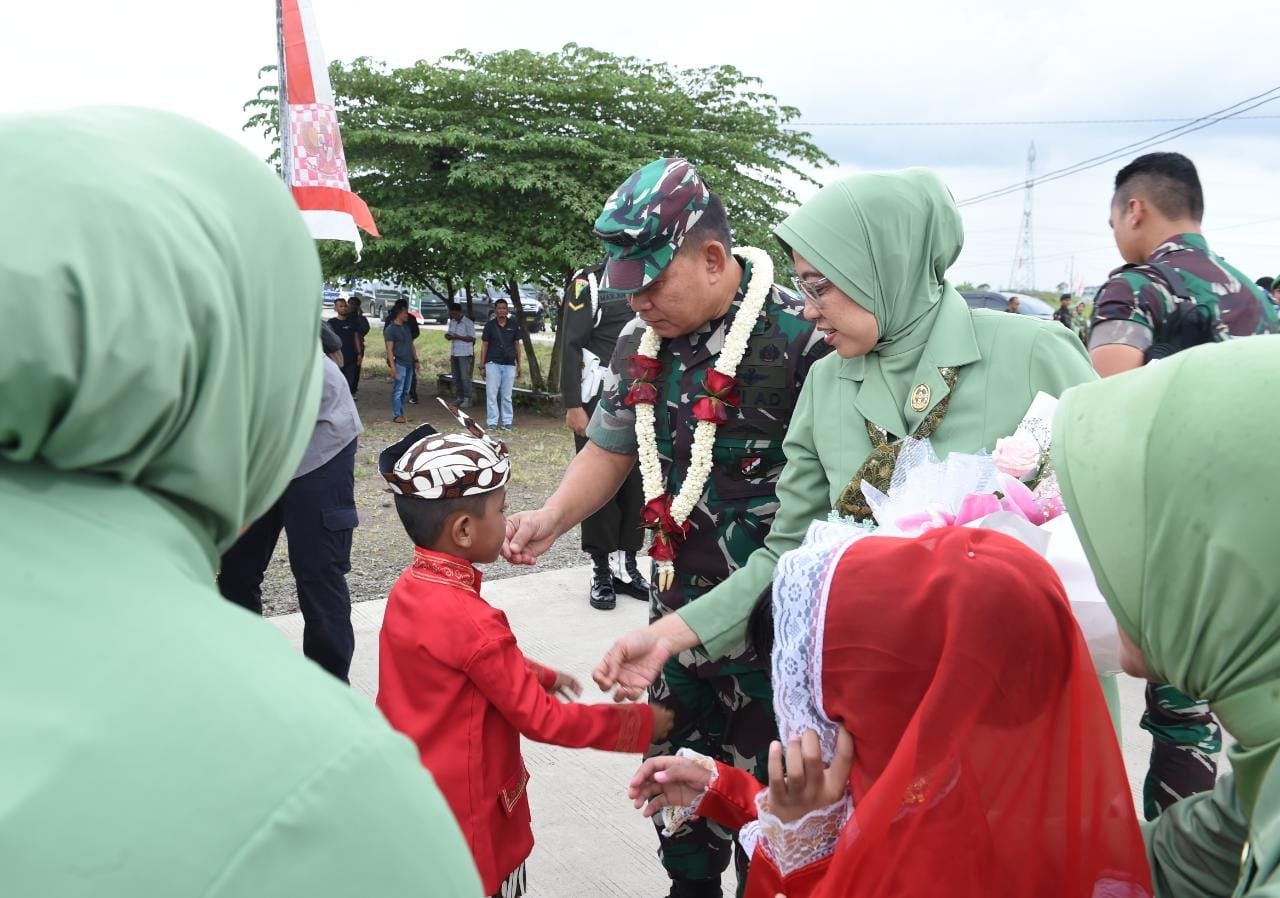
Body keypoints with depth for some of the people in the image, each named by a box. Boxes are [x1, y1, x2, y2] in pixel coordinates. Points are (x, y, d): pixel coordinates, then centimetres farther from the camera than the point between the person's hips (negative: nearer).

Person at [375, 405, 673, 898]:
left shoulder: (409, 588, -3)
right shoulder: (470, 621, -29)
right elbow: (543, 720, -22)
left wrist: (539, 675, 16)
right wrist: (643, 723, -14)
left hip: (408, 794, 8)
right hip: (465, 813, -8)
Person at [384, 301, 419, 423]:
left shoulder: (406, 327, 16)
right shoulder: (390, 329, -8)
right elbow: (389, 349, -13)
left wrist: (416, 360, 17)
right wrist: (392, 366, -18)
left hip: (409, 363, 8)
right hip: (399, 363, -8)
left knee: (405, 391, 10)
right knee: (398, 390, -5)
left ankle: (401, 412, 17)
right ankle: (396, 415, -1)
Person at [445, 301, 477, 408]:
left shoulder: (468, 323, -9)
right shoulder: (451, 322, 13)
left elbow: (472, 338, -12)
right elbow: (448, 334, 20)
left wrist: (458, 337, -20)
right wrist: (448, 336, -5)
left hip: (465, 354, -7)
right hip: (454, 353, 7)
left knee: (465, 377, -8)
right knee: (456, 378, 9)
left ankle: (468, 399, -3)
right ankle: (459, 398, 17)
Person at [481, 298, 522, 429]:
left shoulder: (513, 324, 5)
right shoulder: (490, 325, 2)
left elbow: (517, 345, 11)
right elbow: (484, 346, 4)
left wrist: (519, 365, 9)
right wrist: (482, 365, 1)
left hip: (509, 364, 1)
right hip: (493, 364, -1)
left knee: (507, 395, 7)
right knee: (491, 394, -1)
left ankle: (507, 421, 12)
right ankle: (492, 422, 4)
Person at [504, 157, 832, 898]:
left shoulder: (799, 336, -19)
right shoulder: (639, 343, 3)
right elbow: (610, 450, 13)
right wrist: (553, 518, -3)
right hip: (678, 605, 7)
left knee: (764, 786, 9)